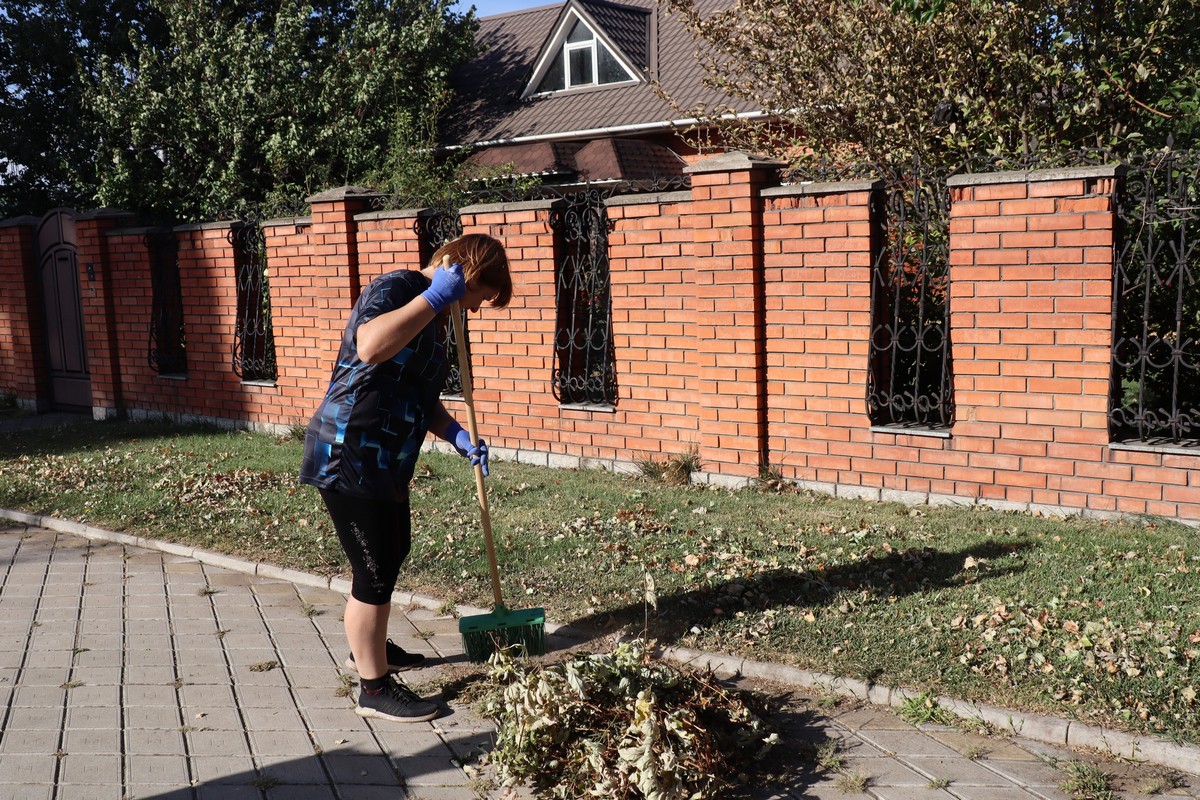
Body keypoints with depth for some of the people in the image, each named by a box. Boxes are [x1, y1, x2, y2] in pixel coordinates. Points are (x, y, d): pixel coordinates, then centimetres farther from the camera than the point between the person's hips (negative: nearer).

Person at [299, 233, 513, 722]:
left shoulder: (433, 318, 14)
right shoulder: (396, 288, -16)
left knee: (393, 552, 24)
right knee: (376, 572, -2)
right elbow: (371, 347, -37)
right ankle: (374, 689, 13)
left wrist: (458, 436, 5)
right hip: (348, 457, -10)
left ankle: (369, 648, 45)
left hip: (384, 462, 10)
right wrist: (435, 297, -30)